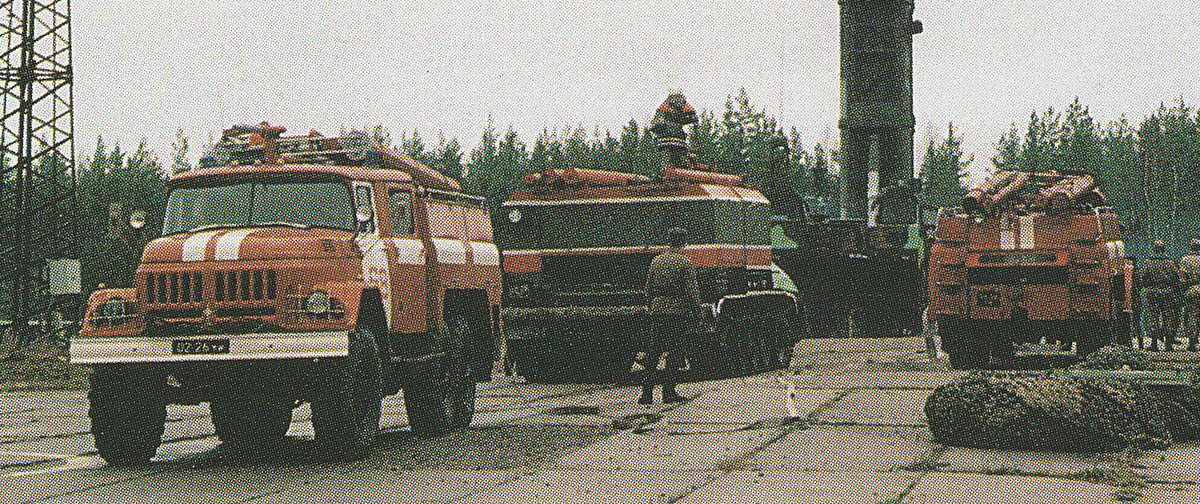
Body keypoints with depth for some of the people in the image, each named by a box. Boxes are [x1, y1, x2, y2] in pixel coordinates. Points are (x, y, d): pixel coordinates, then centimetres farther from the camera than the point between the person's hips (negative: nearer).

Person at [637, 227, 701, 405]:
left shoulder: (656, 261, 11)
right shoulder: (685, 263, -5)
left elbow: (648, 288, 14)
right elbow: (691, 291, -8)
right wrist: (695, 312, -2)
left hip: (657, 310, 5)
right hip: (677, 311, -5)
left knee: (653, 353, 7)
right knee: (675, 352, 1)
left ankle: (647, 393, 4)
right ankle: (668, 392, 1)